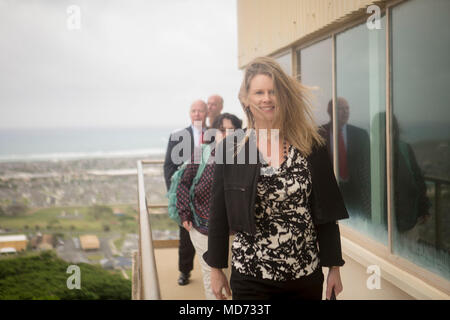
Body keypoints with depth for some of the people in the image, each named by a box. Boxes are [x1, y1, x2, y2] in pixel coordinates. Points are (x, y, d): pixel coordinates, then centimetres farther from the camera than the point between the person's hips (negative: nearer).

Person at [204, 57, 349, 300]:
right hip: (250, 277, -1)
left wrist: (334, 266, 3)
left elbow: (326, 213, 3)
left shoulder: (311, 147, 0)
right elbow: (219, 215, 3)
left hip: (307, 275, 1)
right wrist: (216, 268, 4)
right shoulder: (230, 149, -1)